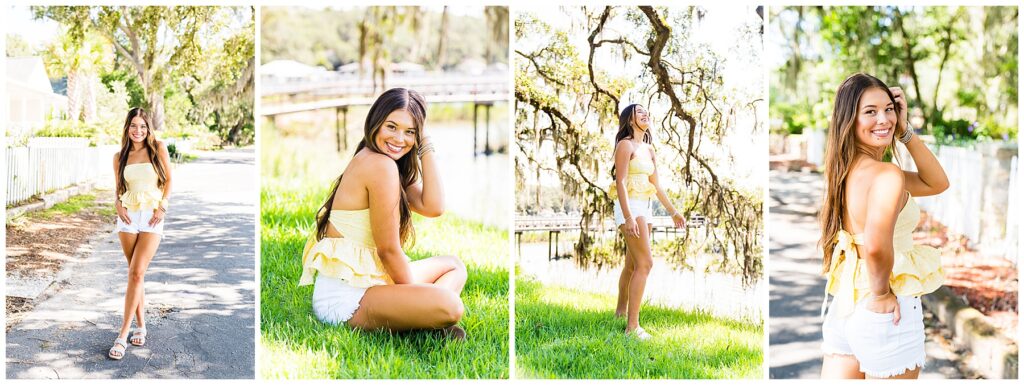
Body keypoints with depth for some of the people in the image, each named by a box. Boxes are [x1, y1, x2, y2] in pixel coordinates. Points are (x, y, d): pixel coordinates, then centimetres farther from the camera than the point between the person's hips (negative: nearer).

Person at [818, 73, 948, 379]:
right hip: (886, 316, -7)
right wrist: (881, 293, -20)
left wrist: (904, 130, 3)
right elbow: (876, 244, -39)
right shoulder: (889, 174, -20)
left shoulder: (848, 169, 6)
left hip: (843, 308, 7)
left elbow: (937, 183, 12)